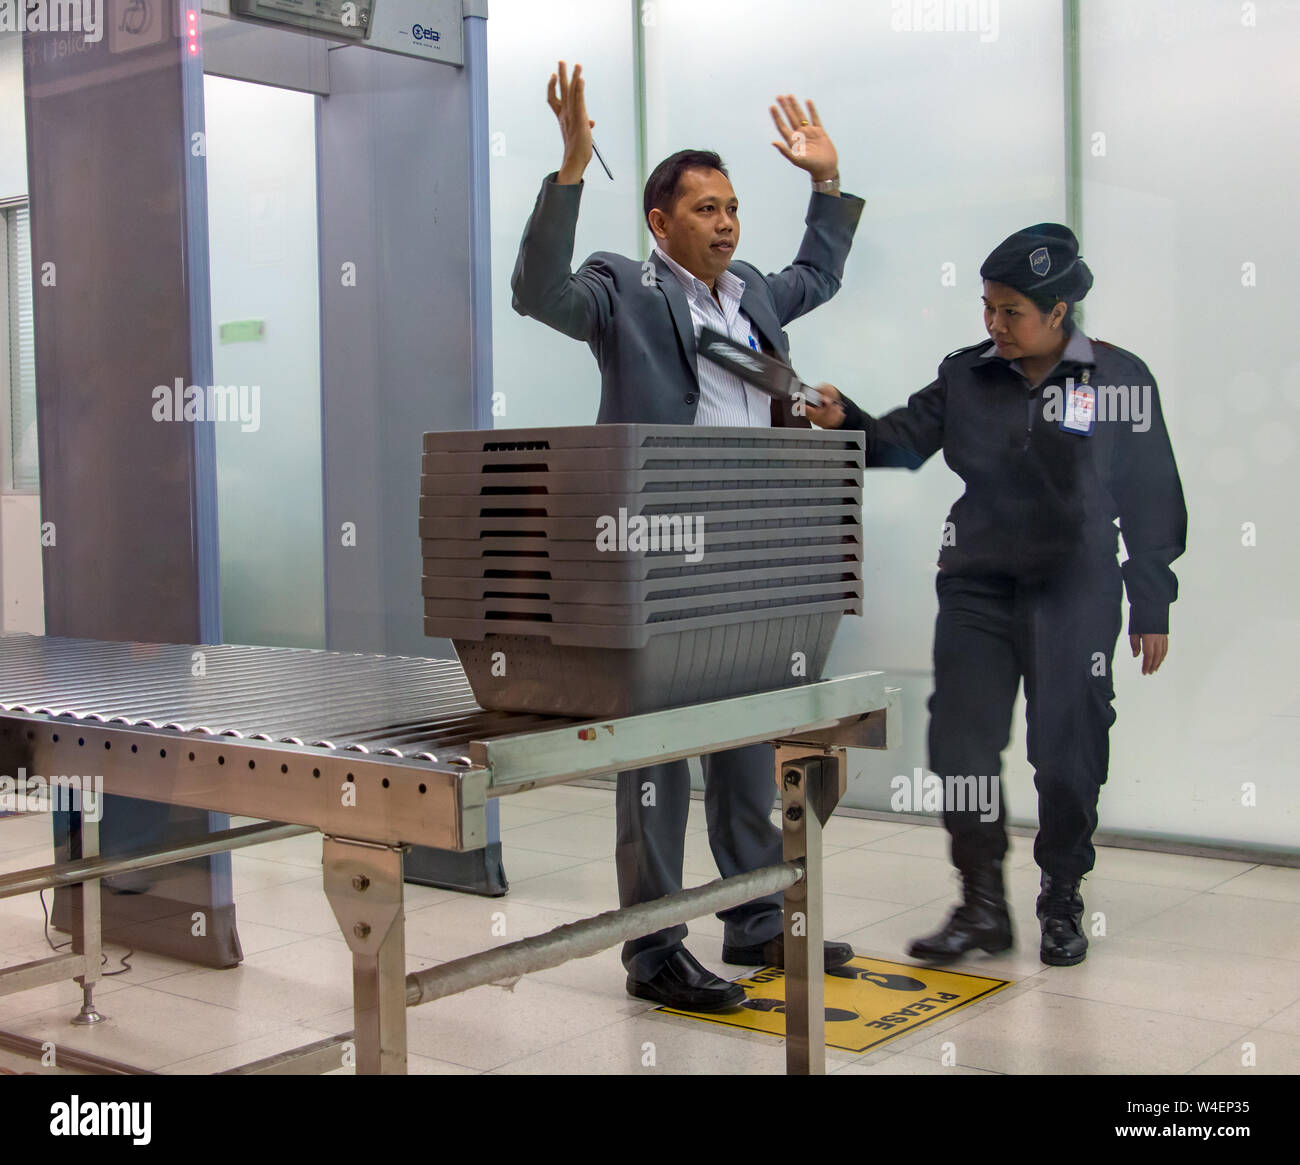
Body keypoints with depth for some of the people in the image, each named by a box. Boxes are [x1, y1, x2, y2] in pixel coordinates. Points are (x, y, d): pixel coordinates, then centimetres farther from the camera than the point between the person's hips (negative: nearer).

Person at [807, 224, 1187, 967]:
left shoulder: (1119, 379, -4)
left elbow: (1151, 502, -1)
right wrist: (846, 421, -19)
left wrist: (1152, 608, -1)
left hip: (1074, 597, -2)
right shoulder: (966, 378, 4)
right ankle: (983, 905, 13)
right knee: (962, 742, 0)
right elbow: (902, 443, 2)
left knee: (1068, 751, 4)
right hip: (977, 589, 3)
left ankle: (1062, 902, 23)